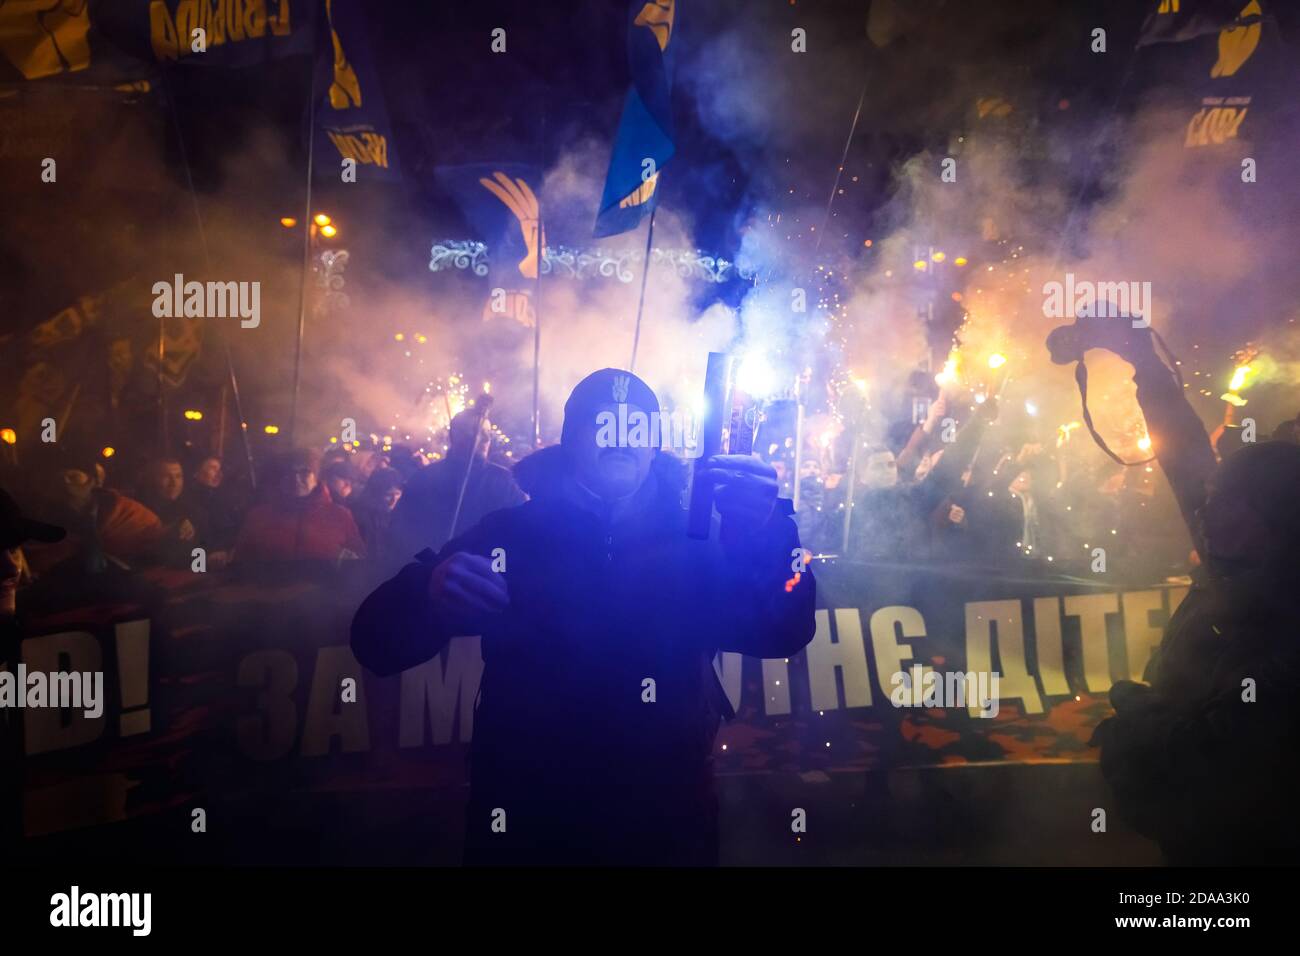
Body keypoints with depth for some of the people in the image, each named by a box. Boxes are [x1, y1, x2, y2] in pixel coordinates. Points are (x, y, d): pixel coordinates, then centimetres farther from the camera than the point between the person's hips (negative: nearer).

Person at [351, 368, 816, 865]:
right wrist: (430, 591, -27)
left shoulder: (694, 543, 1)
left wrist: (763, 532, -31)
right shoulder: (505, 534, -1)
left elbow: (782, 635, -13)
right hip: (524, 827, 0)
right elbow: (376, 645, -4)